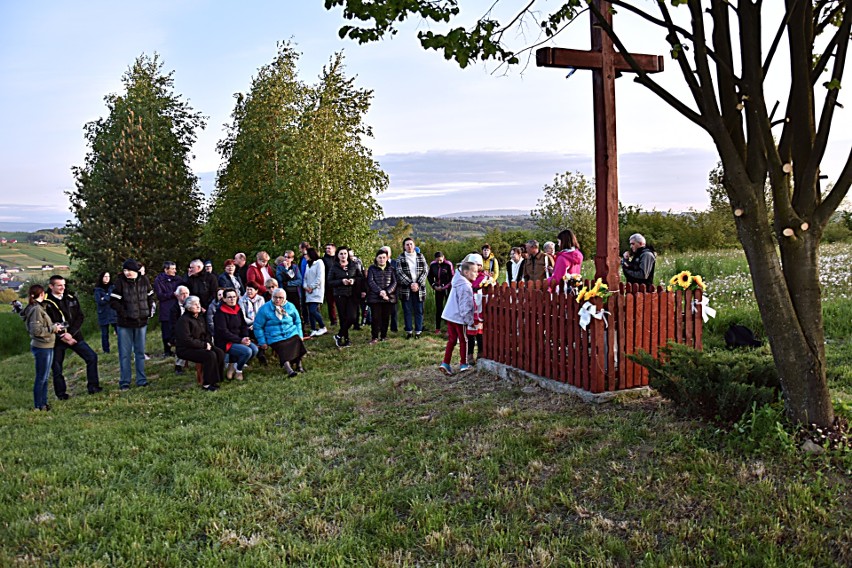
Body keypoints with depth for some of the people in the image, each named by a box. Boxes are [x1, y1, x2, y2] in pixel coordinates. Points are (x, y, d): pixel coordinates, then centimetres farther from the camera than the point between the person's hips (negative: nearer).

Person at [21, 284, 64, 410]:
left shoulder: (38, 308, 11)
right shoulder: (36, 309, -17)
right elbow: (36, 330, -23)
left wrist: (53, 326, 5)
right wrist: (53, 328, -14)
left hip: (45, 347, 9)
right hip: (42, 348, -9)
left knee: (44, 377, 16)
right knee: (41, 378, 1)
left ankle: (43, 403, 25)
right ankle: (38, 406, 10)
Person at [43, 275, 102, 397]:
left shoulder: (72, 299, 3)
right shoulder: (46, 303, -8)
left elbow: (80, 317, 0)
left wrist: (70, 333, -13)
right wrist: (62, 337, -15)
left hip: (74, 336, 3)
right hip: (57, 340, -3)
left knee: (92, 356, -4)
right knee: (57, 368, 6)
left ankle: (92, 386, 7)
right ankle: (61, 394, 23)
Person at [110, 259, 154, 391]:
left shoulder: (144, 280, -1)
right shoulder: (120, 281, -11)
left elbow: (150, 296, 12)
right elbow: (113, 300, -11)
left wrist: (148, 311, 4)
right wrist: (123, 313, -14)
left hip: (141, 322, 3)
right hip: (125, 324, -3)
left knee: (140, 352, 11)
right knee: (124, 353, 3)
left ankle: (141, 380, 19)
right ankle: (124, 382, 11)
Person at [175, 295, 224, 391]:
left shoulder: (200, 318, 14)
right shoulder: (184, 320, -14)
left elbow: (206, 334, 21)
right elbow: (187, 340, -21)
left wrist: (208, 343, -2)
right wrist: (204, 345, -19)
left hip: (201, 346, 8)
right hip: (186, 349, -8)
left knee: (220, 353, -16)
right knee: (210, 355, -29)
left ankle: (215, 379, -8)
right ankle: (207, 384, -18)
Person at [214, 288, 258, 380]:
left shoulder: (238, 310, 9)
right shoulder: (220, 312, -12)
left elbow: (244, 326, 12)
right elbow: (223, 332, -18)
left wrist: (246, 338, -9)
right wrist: (240, 340, -20)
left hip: (239, 340, 7)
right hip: (225, 342, -7)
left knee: (255, 349, -13)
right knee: (247, 351, -25)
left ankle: (232, 365, 3)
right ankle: (238, 370, 1)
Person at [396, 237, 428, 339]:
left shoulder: (420, 257, 9)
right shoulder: (400, 258, 4)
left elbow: (425, 271, 3)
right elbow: (399, 272, -6)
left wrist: (418, 284, -10)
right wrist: (410, 284, -16)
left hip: (419, 288, 1)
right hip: (405, 288, -1)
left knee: (419, 311, 3)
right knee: (407, 311, 3)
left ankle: (418, 331, 9)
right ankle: (409, 331, 10)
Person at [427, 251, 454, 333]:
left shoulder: (448, 264, -12)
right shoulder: (432, 265, -1)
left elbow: (452, 278, -9)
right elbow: (429, 277, 11)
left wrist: (443, 287, -14)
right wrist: (434, 286, -1)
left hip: (448, 289, -3)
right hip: (438, 289, 3)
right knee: (438, 308, 7)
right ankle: (437, 328, 15)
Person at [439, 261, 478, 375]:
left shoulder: (458, 282, 7)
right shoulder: (465, 286, -19)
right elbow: (465, 306, -19)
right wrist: (469, 320, -13)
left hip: (449, 315, 8)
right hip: (459, 317, -8)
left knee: (452, 340, 12)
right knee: (463, 341, 8)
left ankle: (445, 363, 6)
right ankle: (463, 365, 20)